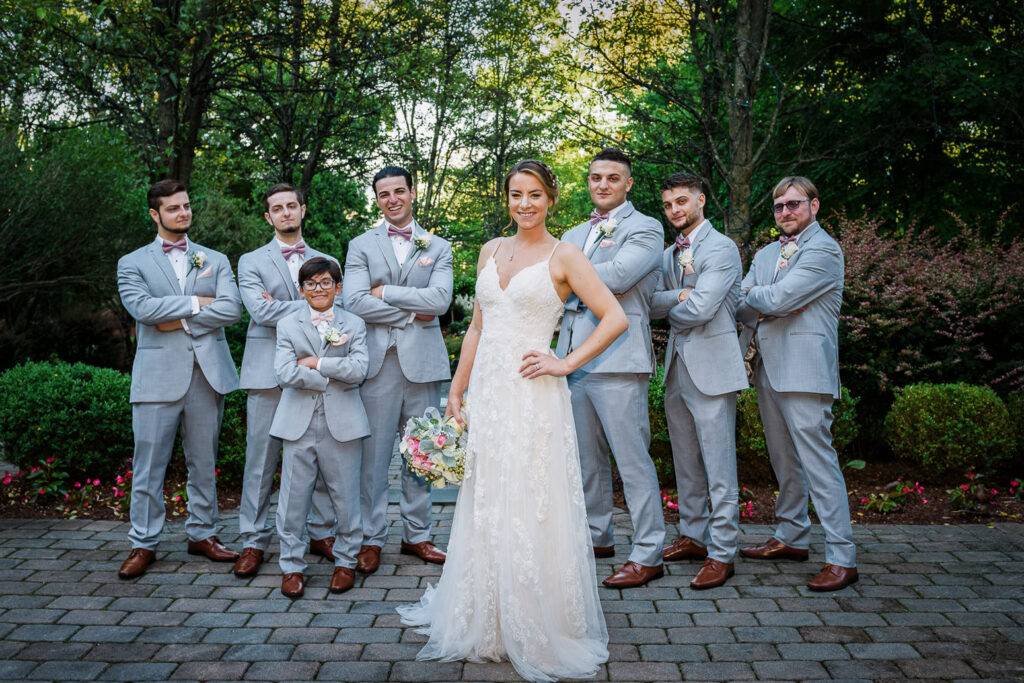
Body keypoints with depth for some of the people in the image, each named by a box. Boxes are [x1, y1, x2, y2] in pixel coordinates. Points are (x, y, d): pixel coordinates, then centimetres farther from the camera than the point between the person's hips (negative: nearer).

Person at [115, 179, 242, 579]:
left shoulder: (215, 260, 13)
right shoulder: (132, 263, 8)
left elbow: (232, 309, -3)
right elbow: (143, 308, -11)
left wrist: (180, 320, -9)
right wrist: (196, 302, -7)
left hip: (207, 372, 2)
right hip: (158, 374, -2)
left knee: (204, 463, 10)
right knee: (148, 465, 0)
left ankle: (202, 534, 22)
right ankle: (143, 544, 12)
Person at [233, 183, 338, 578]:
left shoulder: (325, 261, 14)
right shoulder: (251, 262, 8)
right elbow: (261, 312, -9)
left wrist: (282, 310, -7)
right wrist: (308, 308, -9)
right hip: (268, 372, -2)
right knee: (261, 460, 1)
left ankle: (321, 533, 18)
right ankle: (254, 541, 12)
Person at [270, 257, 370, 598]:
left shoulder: (354, 324, 7)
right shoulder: (287, 325, 7)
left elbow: (359, 370, -9)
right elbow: (286, 374, -7)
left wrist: (316, 362, -10)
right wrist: (333, 378, -9)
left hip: (341, 424, 0)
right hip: (299, 424, 0)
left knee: (345, 496, 6)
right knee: (293, 497, 4)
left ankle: (345, 561, 23)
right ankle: (292, 566, 17)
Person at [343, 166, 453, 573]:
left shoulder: (438, 248, 11)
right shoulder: (361, 246, 8)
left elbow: (440, 300, -6)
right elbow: (354, 302, -6)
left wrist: (386, 291, -6)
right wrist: (411, 314, -6)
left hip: (423, 361, 1)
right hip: (378, 361, -1)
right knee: (374, 454, 1)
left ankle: (416, 535, 21)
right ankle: (371, 539, 13)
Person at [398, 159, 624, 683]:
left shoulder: (563, 257, -2)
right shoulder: (491, 251, 13)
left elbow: (615, 318, -6)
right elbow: (477, 327, 16)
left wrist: (567, 363, -10)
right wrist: (456, 393, 12)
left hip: (533, 398, -5)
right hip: (486, 393, 6)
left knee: (532, 511, 0)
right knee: (485, 510, 13)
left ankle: (540, 631, 16)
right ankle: (485, 624, 30)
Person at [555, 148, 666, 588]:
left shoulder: (645, 229, 0)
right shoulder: (574, 235, 21)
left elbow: (618, 275, -16)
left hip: (617, 359, -7)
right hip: (574, 358, 7)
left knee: (632, 460, -6)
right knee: (587, 458, 15)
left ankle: (648, 555, 3)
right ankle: (597, 537, 29)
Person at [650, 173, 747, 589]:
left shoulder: (722, 249, -7)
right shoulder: (668, 254, 17)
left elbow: (700, 309, -18)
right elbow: (651, 304, 5)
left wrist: (669, 309, 0)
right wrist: (680, 296, -12)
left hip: (712, 366, -8)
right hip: (677, 367, 8)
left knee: (718, 465, -5)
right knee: (685, 462, 15)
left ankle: (721, 553, 2)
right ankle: (694, 535, 27)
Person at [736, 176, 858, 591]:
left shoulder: (824, 250, -6)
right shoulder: (765, 255, 20)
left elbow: (777, 298, -17)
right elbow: (739, 306, 10)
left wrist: (753, 294, 3)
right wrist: (767, 306, -9)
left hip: (804, 370, -8)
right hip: (768, 368, 8)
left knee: (818, 462, -10)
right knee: (784, 460, 16)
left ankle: (841, 558, -6)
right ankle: (791, 537, 28)